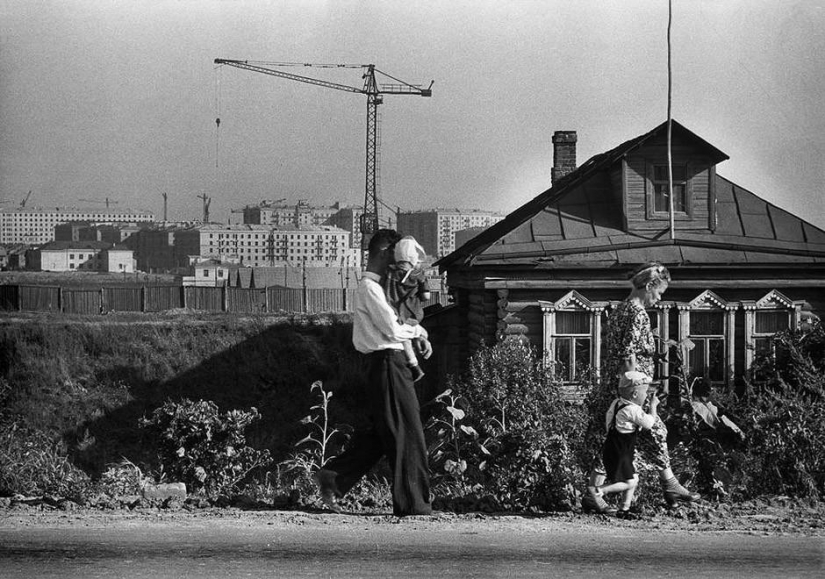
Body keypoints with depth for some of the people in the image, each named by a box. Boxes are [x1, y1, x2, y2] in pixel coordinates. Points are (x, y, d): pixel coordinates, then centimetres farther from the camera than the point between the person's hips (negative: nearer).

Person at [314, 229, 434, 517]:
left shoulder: (375, 286, 19)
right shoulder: (370, 288, -12)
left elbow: (391, 325, 26)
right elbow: (392, 330, -18)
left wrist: (417, 334, 9)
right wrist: (418, 331, -1)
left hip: (389, 363, 10)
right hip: (387, 361, -10)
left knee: (381, 433, 13)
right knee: (405, 431, -6)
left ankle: (332, 478, 13)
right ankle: (411, 502, -3)